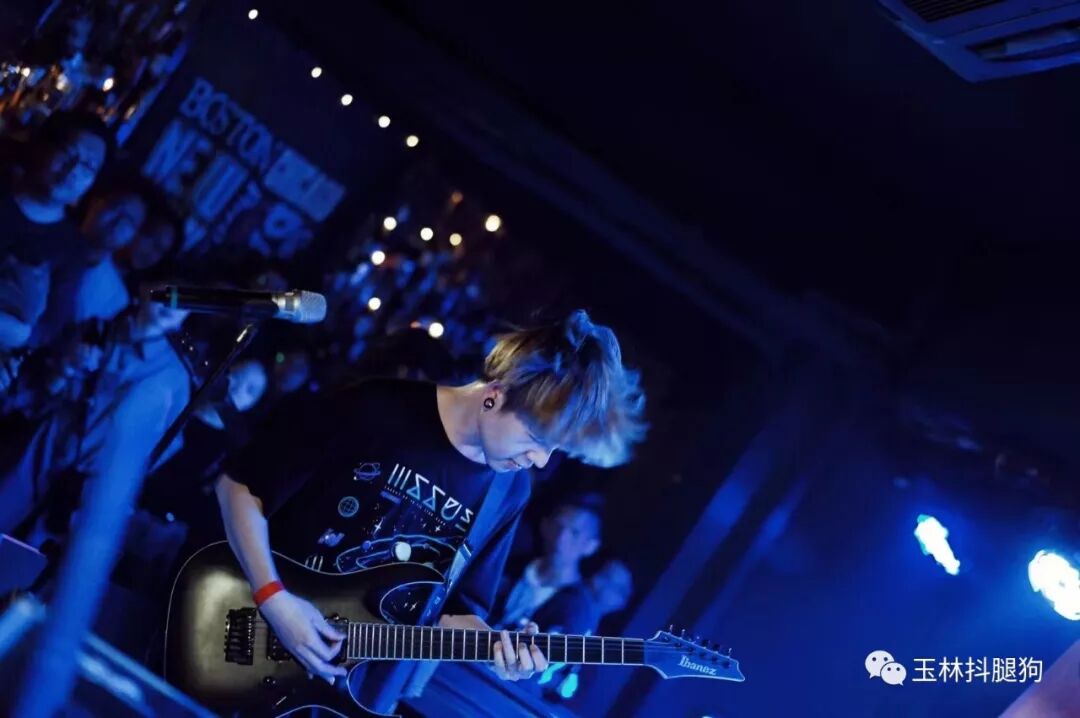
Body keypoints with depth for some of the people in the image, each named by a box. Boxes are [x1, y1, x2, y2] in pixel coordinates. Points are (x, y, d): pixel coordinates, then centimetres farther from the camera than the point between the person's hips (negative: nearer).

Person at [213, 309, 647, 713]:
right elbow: (240, 485, -12)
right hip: (257, 638, -3)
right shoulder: (373, 411, -19)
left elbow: (457, 604, 3)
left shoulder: (509, 490, -5)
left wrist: (495, 644, -17)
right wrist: (274, 598, -20)